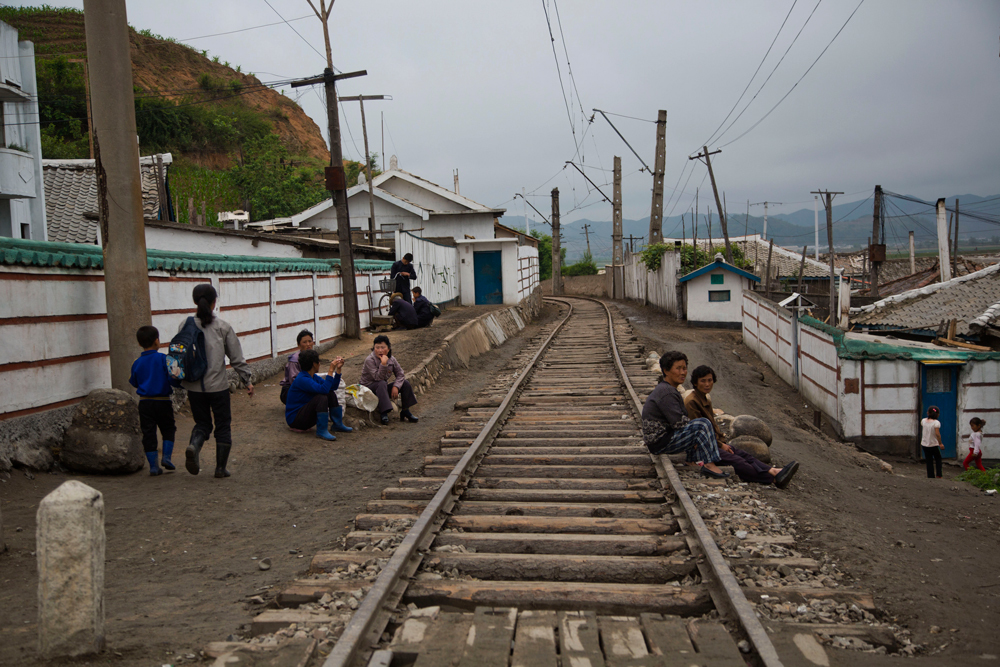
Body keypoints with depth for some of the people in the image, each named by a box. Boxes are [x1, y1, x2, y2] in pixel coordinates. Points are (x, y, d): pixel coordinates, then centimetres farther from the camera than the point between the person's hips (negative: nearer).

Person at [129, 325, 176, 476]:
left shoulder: (137, 363, 2)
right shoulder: (163, 358, -9)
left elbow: (134, 383, 13)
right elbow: (172, 376, -16)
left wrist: (130, 379, 31)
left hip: (145, 402, 2)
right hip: (163, 401, -2)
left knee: (148, 433, 6)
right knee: (168, 429, 16)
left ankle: (153, 465, 6)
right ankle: (166, 457, 3)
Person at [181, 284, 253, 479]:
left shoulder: (185, 326, 0)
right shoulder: (223, 327, -5)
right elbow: (237, 358, -1)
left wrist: (182, 381, 17)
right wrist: (247, 380, 8)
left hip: (194, 387, 2)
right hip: (218, 386, -2)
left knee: (202, 423, 17)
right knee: (223, 426, 11)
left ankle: (193, 446, -14)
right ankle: (221, 468, 12)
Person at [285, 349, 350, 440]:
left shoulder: (314, 377, 7)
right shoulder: (302, 379, -23)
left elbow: (333, 386, 6)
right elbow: (323, 389, -35)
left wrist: (338, 369, -2)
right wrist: (331, 370, -30)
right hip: (294, 419, -10)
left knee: (331, 394, 2)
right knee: (321, 397, -29)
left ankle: (338, 424, 9)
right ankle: (322, 431, -25)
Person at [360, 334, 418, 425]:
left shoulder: (391, 359, -2)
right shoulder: (369, 360, -20)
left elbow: (400, 374, -1)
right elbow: (378, 378, -27)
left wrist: (396, 386, -19)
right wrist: (383, 364, -39)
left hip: (383, 388, 6)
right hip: (369, 388, -6)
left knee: (405, 383, -6)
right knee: (382, 384, -37)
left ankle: (405, 412, -1)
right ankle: (384, 413, -39)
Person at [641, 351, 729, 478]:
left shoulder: (663, 388, 16)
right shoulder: (666, 393, -18)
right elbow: (679, 422, -21)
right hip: (660, 442, -11)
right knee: (702, 425, -19)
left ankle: (692, 461, 16)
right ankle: (709, 464, -18)